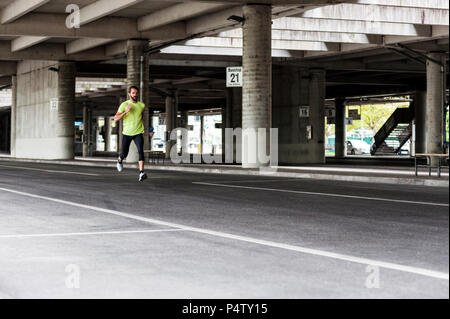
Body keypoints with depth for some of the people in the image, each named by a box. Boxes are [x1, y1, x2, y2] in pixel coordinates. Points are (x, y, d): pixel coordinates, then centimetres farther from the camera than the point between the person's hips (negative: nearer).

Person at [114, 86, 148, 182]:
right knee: (124, 154, 7)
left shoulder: (142, 105, 4)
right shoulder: (124, 105, -5)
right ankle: (120, 160, 45)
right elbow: (115, 119, -12)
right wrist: (126, 111, -23)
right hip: (127, 133, -1)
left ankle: (141, 172, -29)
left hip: (138, 133, 1)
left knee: (140, 150, -21)